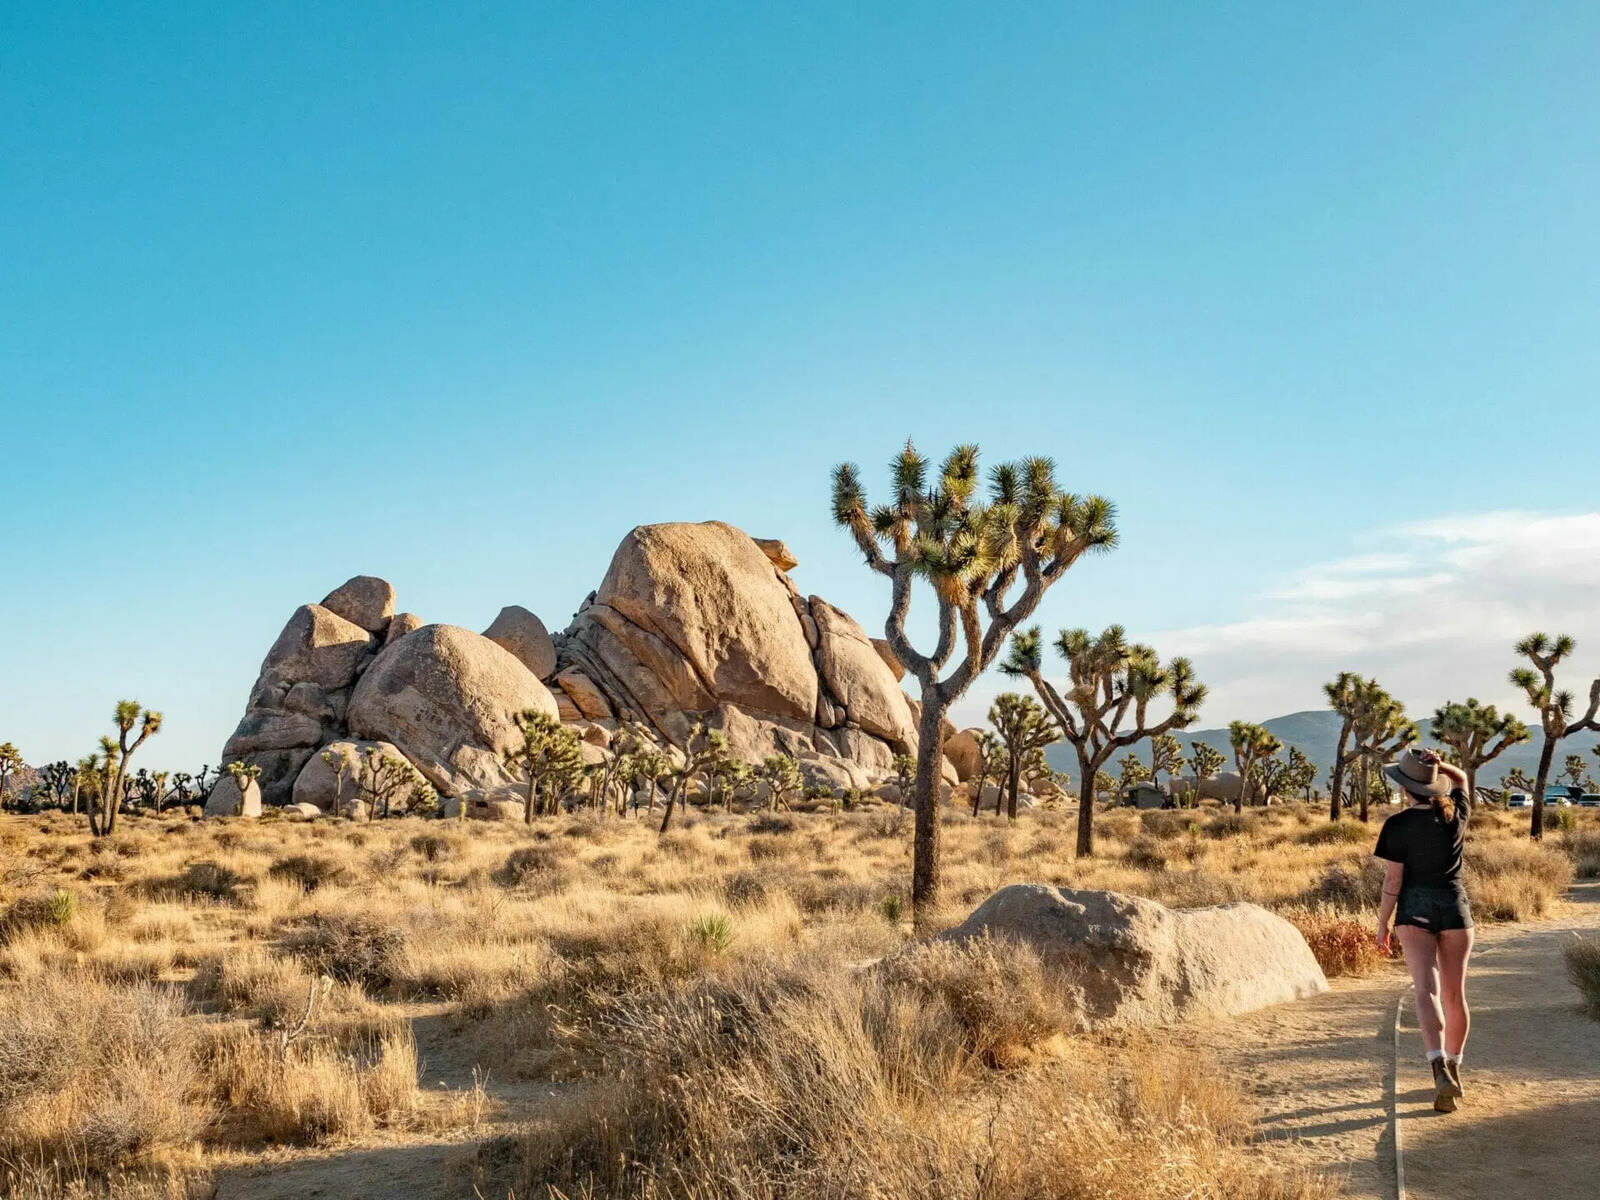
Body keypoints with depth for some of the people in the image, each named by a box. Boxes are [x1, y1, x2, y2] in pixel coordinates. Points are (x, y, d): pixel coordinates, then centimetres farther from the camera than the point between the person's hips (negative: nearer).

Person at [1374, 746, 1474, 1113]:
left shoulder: (1398, 825, -11)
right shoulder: (1456, 812, 0)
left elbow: (1392, 881, -9)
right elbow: (1461, 778, 22)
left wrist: (1382, 925, 0)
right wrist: (1439, 765, 2)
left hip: (1415, 911, -4)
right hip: (1455, 908, 4)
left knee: (1427, 990, -13)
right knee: (1454, 993, 15)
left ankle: (1439, 1066, -34)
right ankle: (1453, 1068, 28)